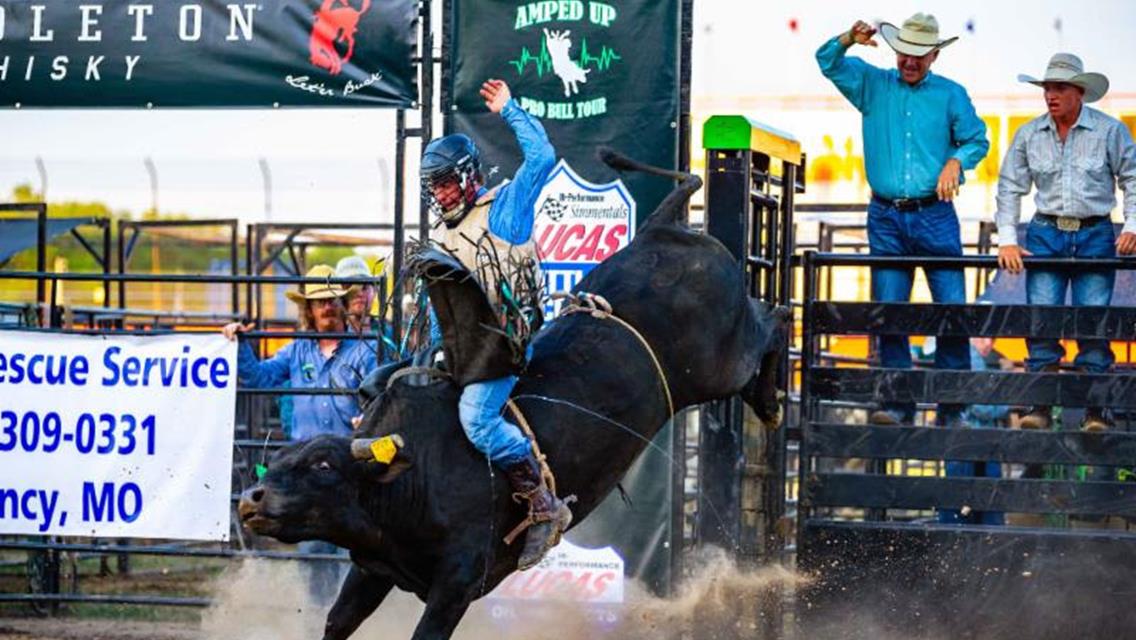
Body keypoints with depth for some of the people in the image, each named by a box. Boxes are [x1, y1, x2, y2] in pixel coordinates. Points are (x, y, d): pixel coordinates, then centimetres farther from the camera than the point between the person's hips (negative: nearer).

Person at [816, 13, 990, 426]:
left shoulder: (951, 94, 8)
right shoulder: (873, 85, 11)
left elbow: (977, 140, 8)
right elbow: (828, 62, 6)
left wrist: (956, 161, -12)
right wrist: (850, 39, -14)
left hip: (935, 217, -1)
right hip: (886, 218, 2)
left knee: (953, 308, -8)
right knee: (889, 311, -1)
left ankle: (951, 407, -2)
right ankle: (898, 402, 3)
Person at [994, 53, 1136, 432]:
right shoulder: (1029, 135, 5)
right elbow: (1010, 187, 9)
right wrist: (1007, 240, 1)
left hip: (1095, 235, -2)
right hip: (1046, 234, 2)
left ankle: (1095, 409, -1)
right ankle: (1040, 405, -1)